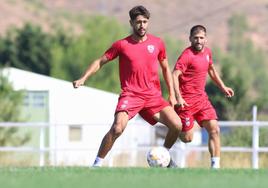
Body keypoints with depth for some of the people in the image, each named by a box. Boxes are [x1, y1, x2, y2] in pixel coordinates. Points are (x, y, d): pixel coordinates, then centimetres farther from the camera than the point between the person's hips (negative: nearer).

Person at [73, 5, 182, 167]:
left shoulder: (157, 43, 7)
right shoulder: (122, 45, -1)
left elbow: (166, 69, 19)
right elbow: (100, 62, 7)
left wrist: (172, 95, 14)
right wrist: (83, 78, -5)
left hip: (154, 96, 3)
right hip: (130, 95, -3)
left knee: (177, 125, -10)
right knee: (117, 128, -26)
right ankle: (98, 163, -11)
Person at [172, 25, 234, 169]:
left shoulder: (207, 52, 8)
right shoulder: (187, 55, -17)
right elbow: (175, 75, -24)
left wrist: (223, 87, 25)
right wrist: (178, 97, -33)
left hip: (201, 98, 7)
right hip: (186, 101, -7)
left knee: (214, 129, -6)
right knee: (187, 138, -4)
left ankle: (215, 165, -4)